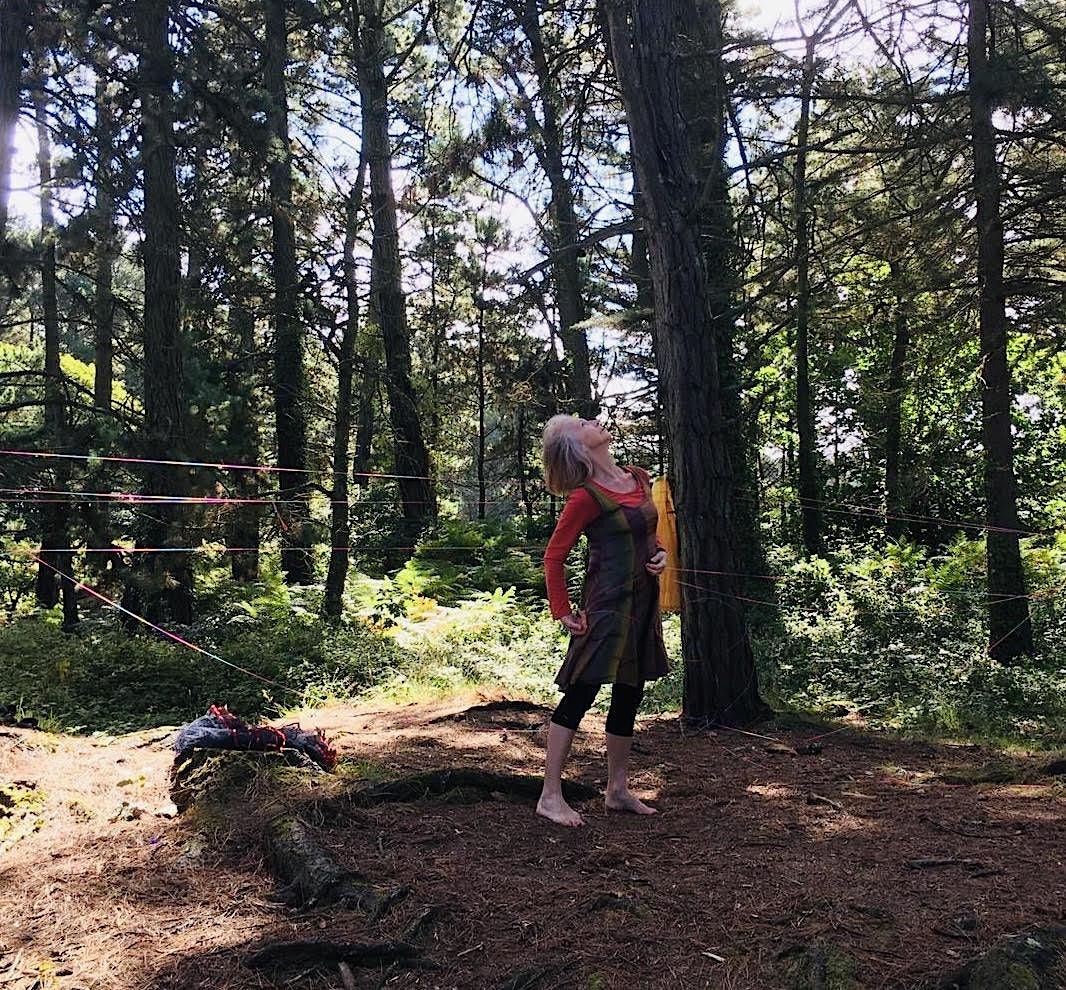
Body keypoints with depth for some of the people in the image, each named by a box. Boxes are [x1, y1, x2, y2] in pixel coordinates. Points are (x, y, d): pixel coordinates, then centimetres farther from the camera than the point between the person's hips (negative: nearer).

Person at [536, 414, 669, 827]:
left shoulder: (639, 479, 8)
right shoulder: (586, 497, -13)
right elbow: (554, 556, -10)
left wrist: (659, 553, 4)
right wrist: (563, 611, -10)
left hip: (644, 602, 8)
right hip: (608, 605, -8)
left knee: (629, 695, 13)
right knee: (580, 693, -7)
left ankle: (617, 790, 24)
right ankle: (550, 796, 0)